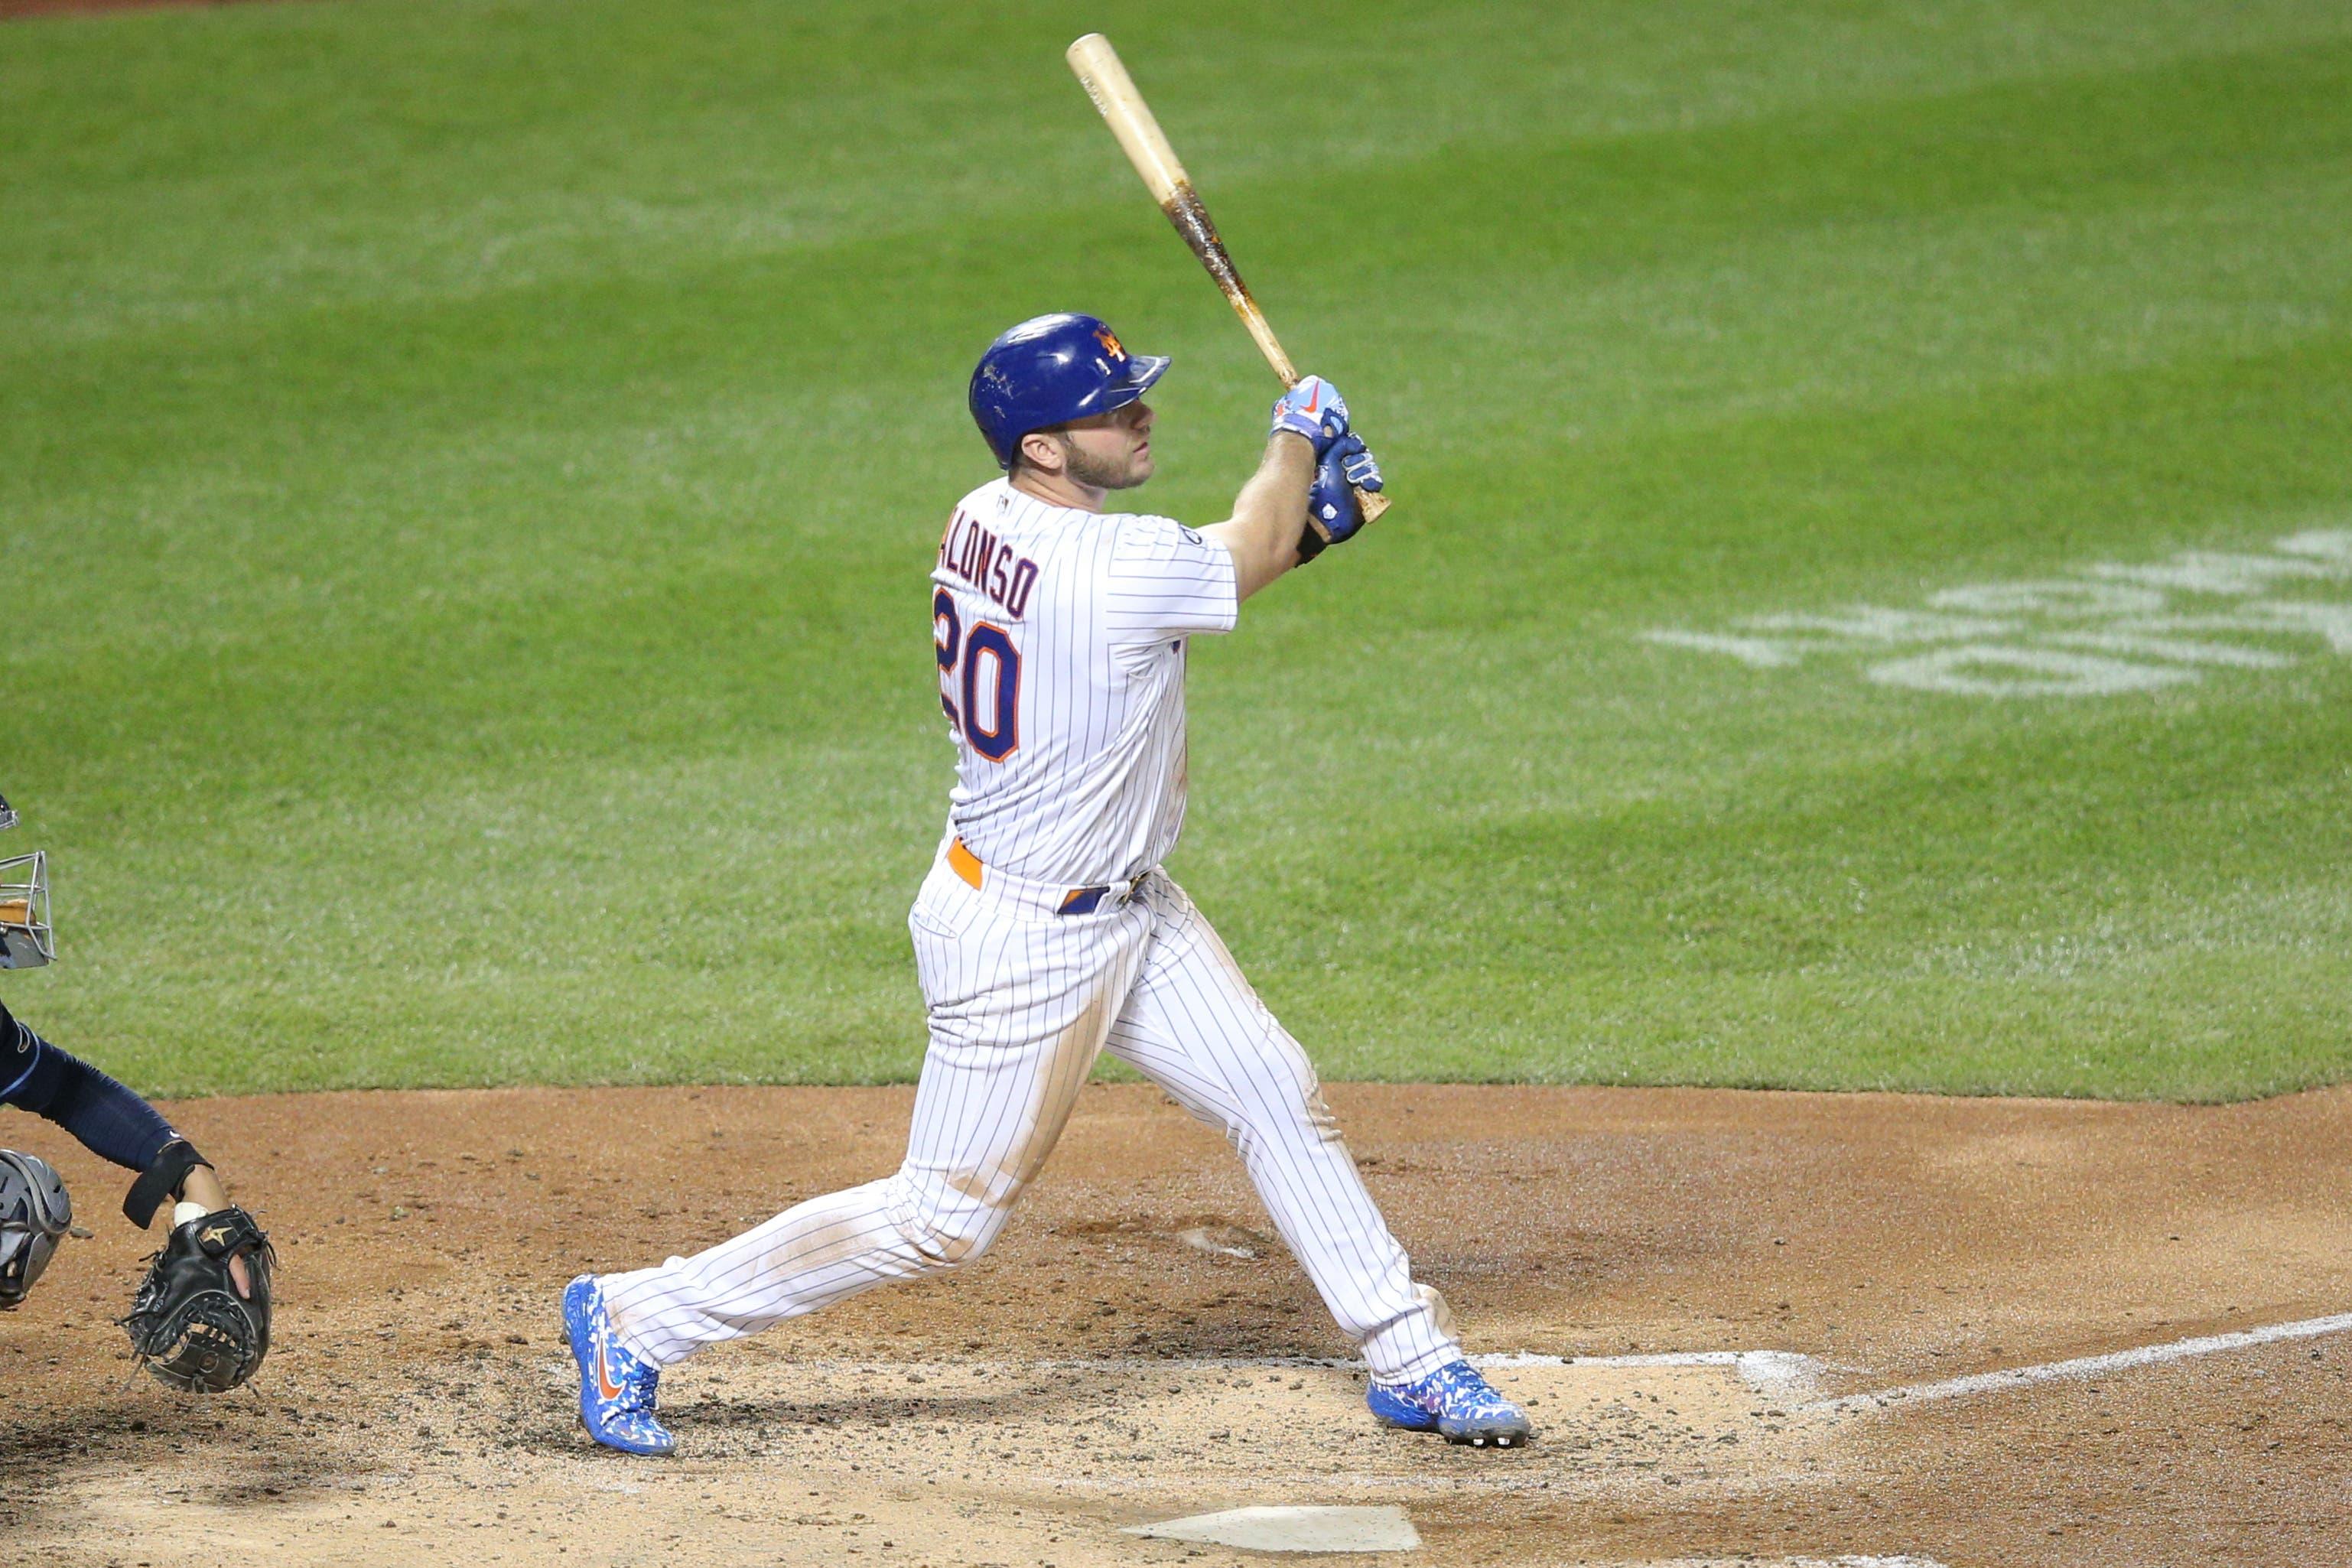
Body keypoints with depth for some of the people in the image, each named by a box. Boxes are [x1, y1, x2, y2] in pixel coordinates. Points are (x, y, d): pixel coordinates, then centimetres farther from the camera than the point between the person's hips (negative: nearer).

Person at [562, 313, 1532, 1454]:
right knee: (944, 1219, 1)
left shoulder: (987, 523, -2)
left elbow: (1202, 578, 12)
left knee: (1278, 1098, 12)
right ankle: (636, 1318, 10)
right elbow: (1250, 555, -8)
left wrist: (1306, 517, -1)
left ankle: (1410, 1360, 22)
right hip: (1023, 942, -10)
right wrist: (1298, 433, 11)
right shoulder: (1118, 572, -29)